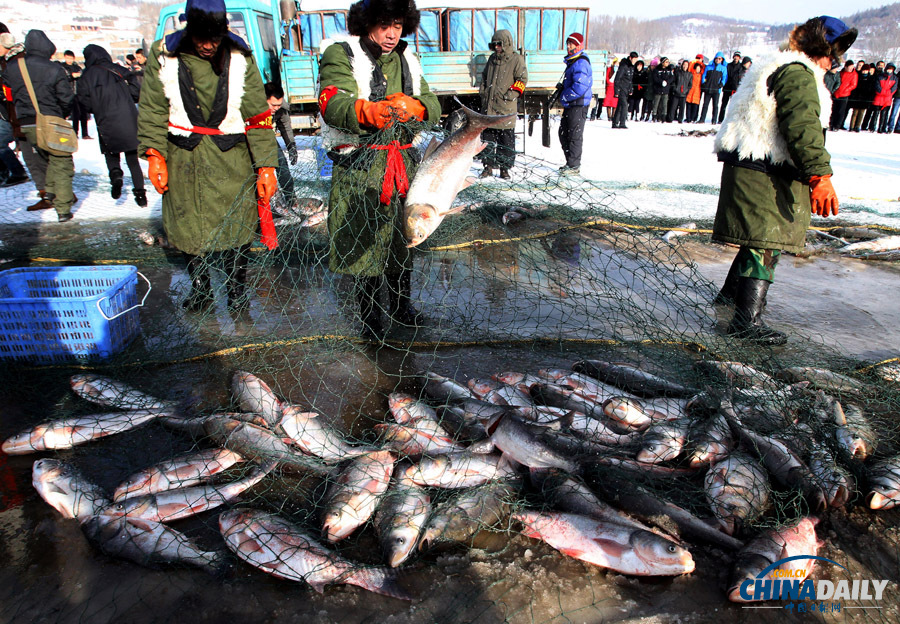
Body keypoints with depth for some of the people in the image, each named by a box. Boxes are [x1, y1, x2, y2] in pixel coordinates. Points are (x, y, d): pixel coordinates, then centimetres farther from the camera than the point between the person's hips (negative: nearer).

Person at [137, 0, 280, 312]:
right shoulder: (164, 57, -1)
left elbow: (258, 115, -3)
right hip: (183, 158, 1)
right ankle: (199, 288, 28)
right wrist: (154, 154, -9)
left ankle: (237, 289, 19)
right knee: (187, 225, 8)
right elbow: (152, 110, 3)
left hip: (231, 158, -1)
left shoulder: (240, 58, -2)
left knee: (236, 224, -1)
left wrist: (265, 165, -8)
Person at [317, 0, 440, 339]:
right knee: (365, 241, 1)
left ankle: (401, 304, 35)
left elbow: (433, 106, 4)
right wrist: (369, 111, -46)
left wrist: (412, 106, -21)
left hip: (403, 162, 5)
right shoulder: (340, 54, -5)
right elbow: (333, 103, -24)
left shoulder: (406, 60, 14)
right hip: (359, 167, -5)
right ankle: (369, 315, 21)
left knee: (403, 237, 14)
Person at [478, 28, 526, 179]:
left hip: (506, 107, -5)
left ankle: (504, 167, 6)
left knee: (506, 138, -2)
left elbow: (522, 79, -4)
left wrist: (511, 94, -11)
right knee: (487, 136, 6)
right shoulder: (492, 58, 17)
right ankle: (488, 166, 15)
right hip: (488, 105, 5)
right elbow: (484, 76, 27)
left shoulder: (517, 59, -1)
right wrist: (483, 91, 15)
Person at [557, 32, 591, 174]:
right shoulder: (572, 61, 16)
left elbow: (580, 86, -24)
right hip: (570, 104, 10)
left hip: (578, 105, -10)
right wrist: (561, 91, 14)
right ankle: (570, 162, 26)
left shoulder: (580, 63, -16)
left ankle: (574, 165, 6)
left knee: (574, 136, -3)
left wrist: (564, 97, -15)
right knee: (564, 133, 16)